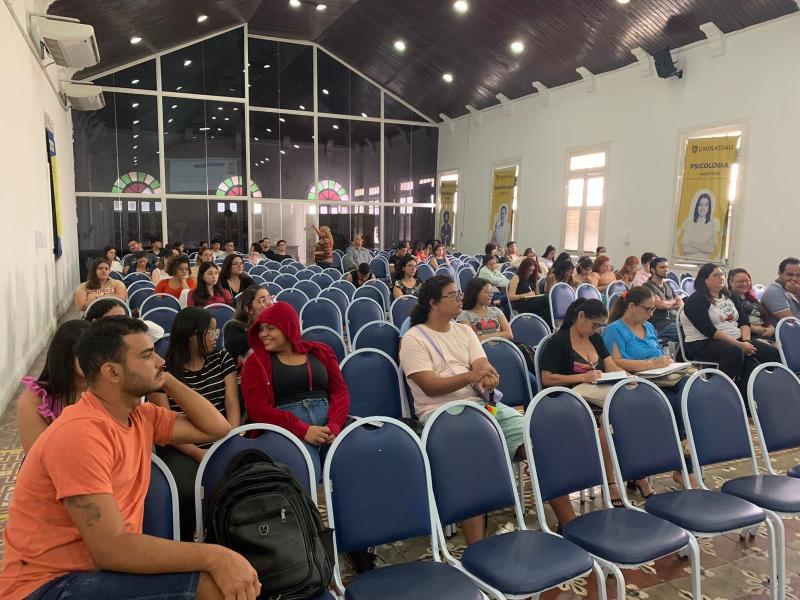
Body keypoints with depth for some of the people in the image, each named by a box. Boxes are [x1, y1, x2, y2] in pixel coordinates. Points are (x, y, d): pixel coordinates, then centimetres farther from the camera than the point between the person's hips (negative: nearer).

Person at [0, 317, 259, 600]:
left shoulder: (140, 415, 3)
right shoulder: (80, 434, -23)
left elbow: (217, 428, 8)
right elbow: (111, 549, -28)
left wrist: (166, 380, 0)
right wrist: (214, 556, -30)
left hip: (104, 566, 8)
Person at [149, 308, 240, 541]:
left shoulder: (222, 360, 12)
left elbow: (232, 406, 6)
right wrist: (199, 454, -16)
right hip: (181, 450, -2)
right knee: (187, 492, -30)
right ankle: (184, 544, -3)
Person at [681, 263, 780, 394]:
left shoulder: (731, 297, 17)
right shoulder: (695, 301, -7)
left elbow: (744, 322, 11)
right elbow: (710, 331, -16)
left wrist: (746, 341, -10)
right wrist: (740, 345, -20)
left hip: (737, 340, 8)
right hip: (704, 343, -8)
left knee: (773, 353, -12)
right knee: (735, 352, -37)